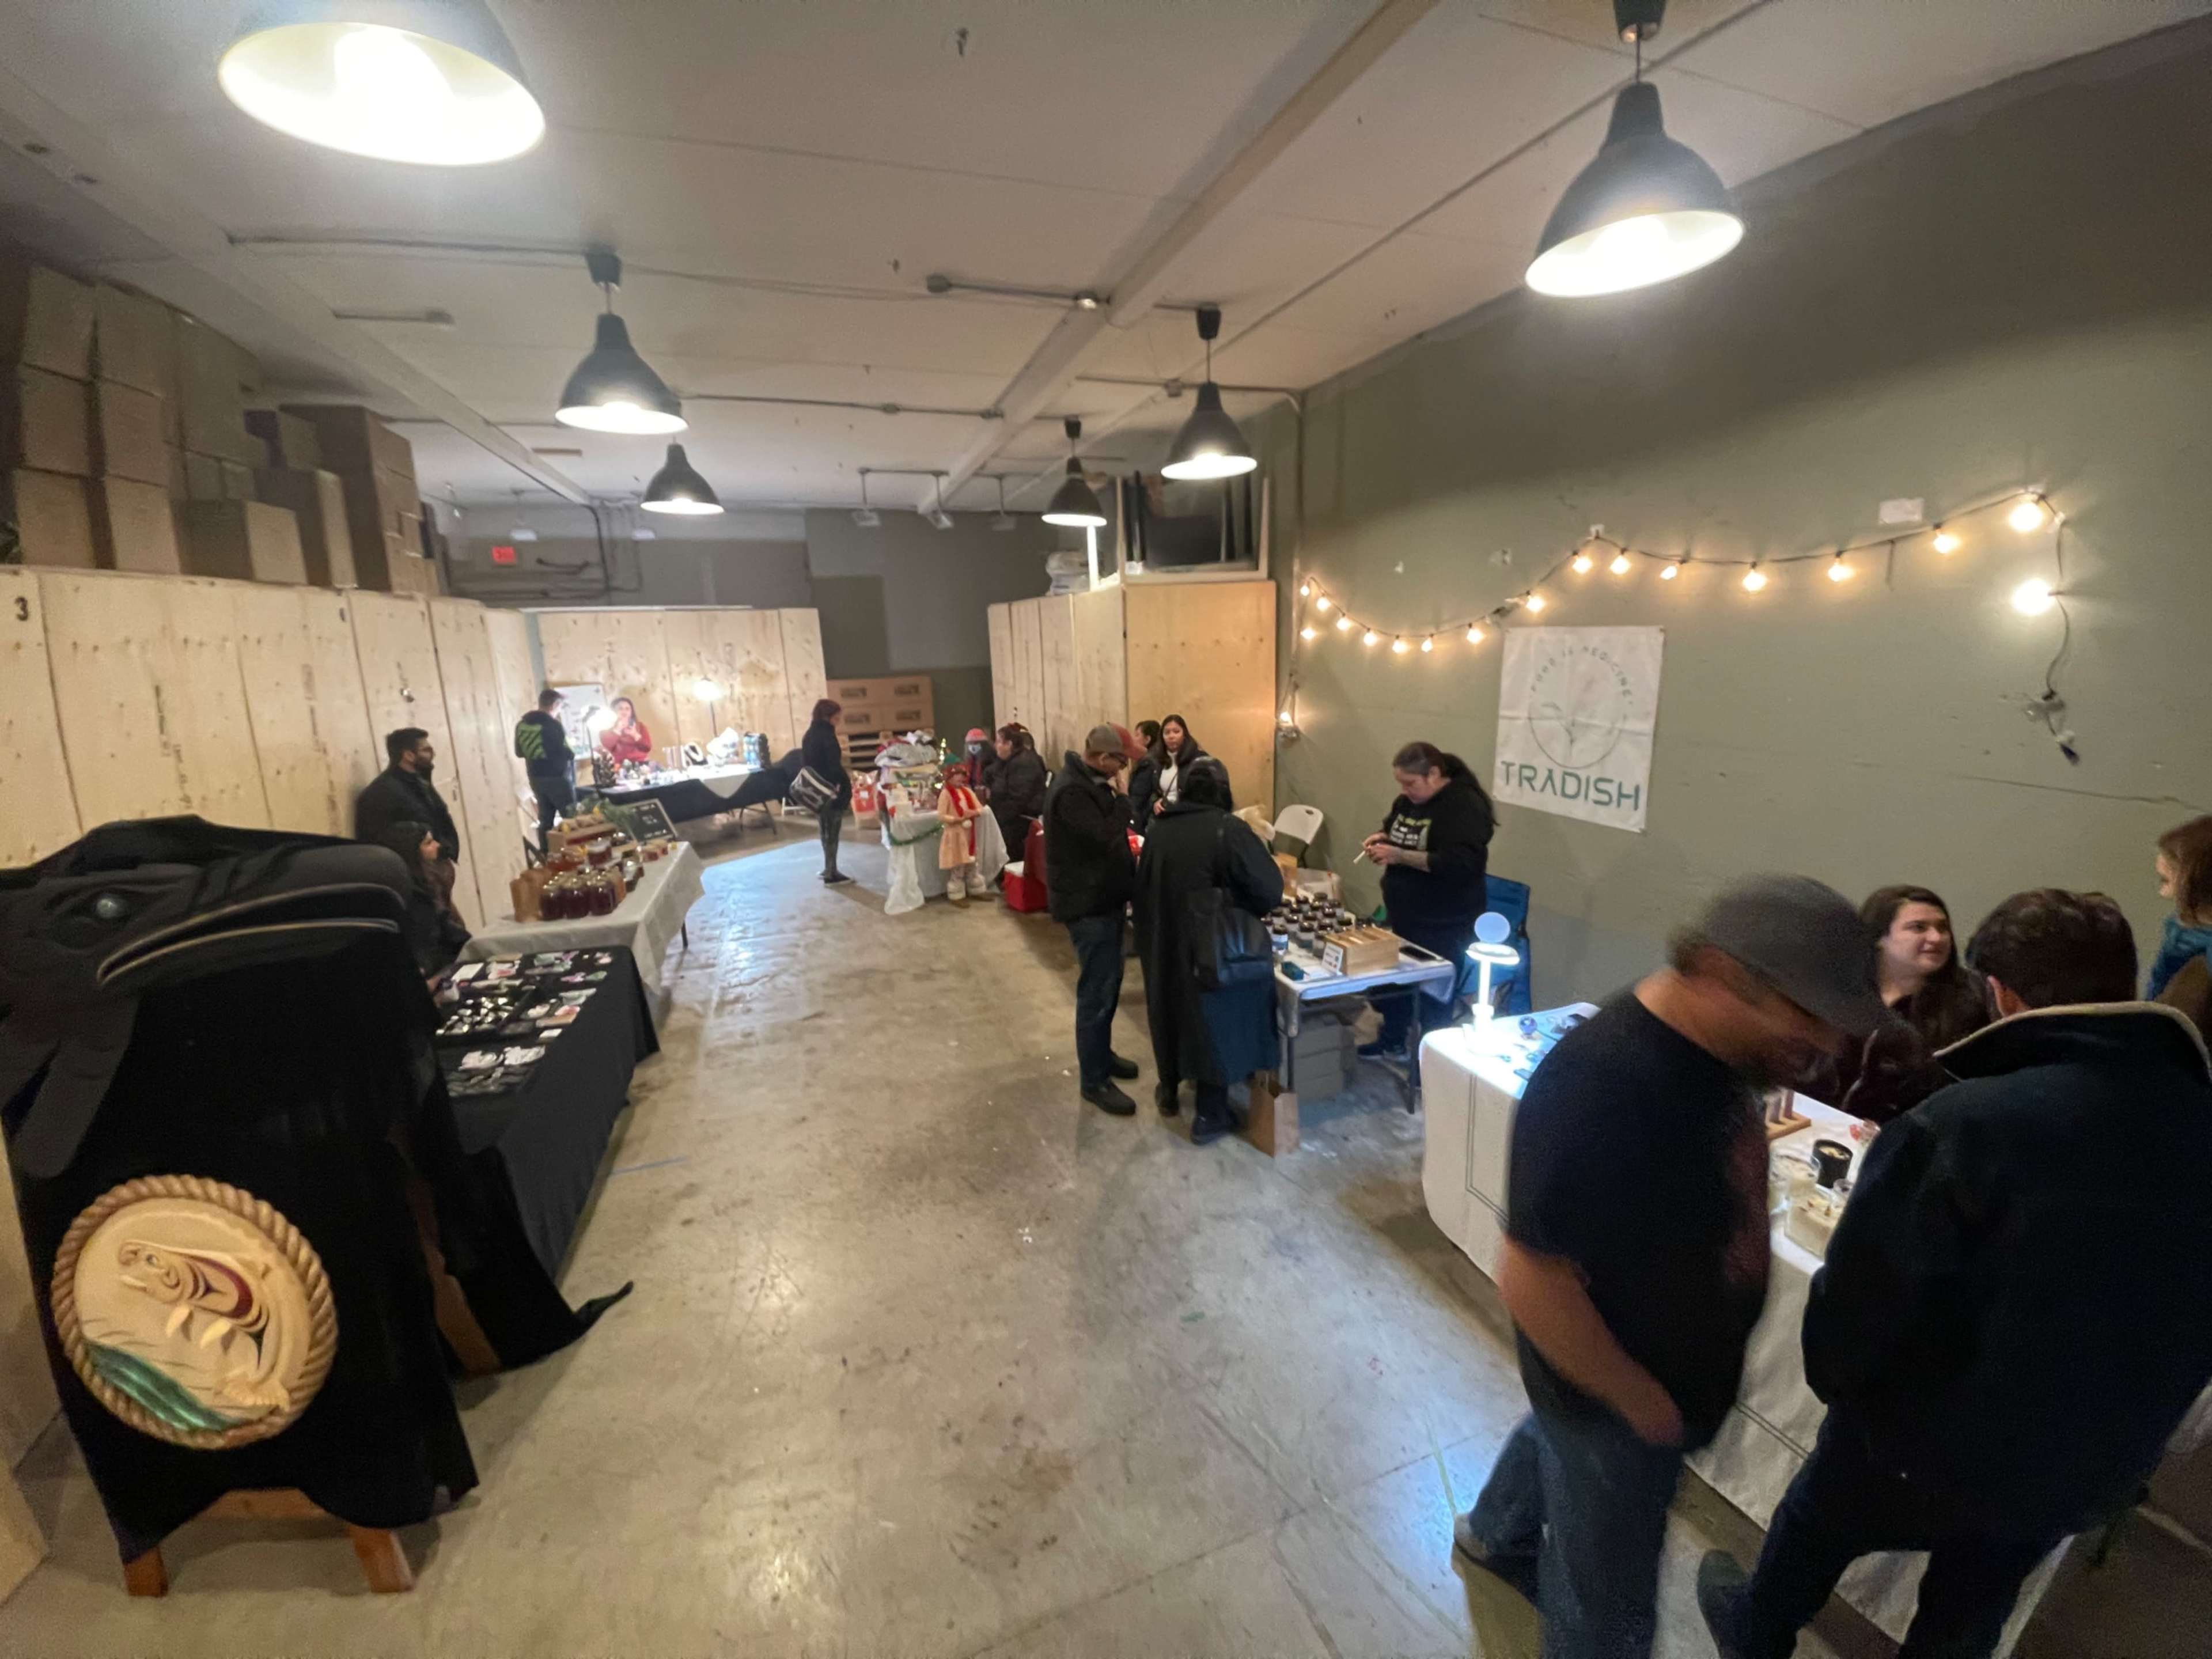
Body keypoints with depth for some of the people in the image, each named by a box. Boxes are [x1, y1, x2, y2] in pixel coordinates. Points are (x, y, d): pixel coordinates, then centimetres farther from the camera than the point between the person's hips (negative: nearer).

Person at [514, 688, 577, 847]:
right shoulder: (552, 725, -17)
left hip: (536, 779, 7)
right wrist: (571, 753, 5)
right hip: (557, 778, -7)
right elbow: (566, 753, -15)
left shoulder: (521, 725, 6)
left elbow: (519, 753, 15)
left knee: (545, 820, 11)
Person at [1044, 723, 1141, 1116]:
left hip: (1104, 897, 10)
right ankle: (1094, 1081, 9)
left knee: (1109, 982, 20)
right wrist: (1122, 800, -14)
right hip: (1087, 903, -10)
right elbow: (1105, 838, -28)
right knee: (1096, 991, -3)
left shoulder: (1089, 782, 10)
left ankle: (1102, 1053, 36)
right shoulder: (1071, 791, -24)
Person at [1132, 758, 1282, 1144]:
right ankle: (1210, 1116, 19)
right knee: (1215, 1020, 9)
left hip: (1163, 945, 5)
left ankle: (1168, 1092, 41)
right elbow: (1271, 890, -18)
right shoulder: (1230, 829, -17)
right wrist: (1237, 905, 1)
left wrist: (1149, 937, 16)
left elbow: (1142, 891, 6)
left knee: (1172, 1011, 23)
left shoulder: (1158, 830, -1)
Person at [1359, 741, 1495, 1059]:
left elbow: (1460, 864, -30)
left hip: (1443, 925, -9)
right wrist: (1382, 838, -1)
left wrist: (1400, 856, -30)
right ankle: (1392, 1041, 40)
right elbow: (1395, 829, 23)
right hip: (1404, 915, 9)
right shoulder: (1408, 800, 5)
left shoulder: (1464, 806, -20)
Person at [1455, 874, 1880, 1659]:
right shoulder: (1601, 1088, -40)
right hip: (1612, 1382, -8)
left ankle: (1495, 1535, 63)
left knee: (1557, 1434, 34)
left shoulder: (1705, 1038, -13)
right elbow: (1532, 1281, -32)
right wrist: (1639, 1400, -20)